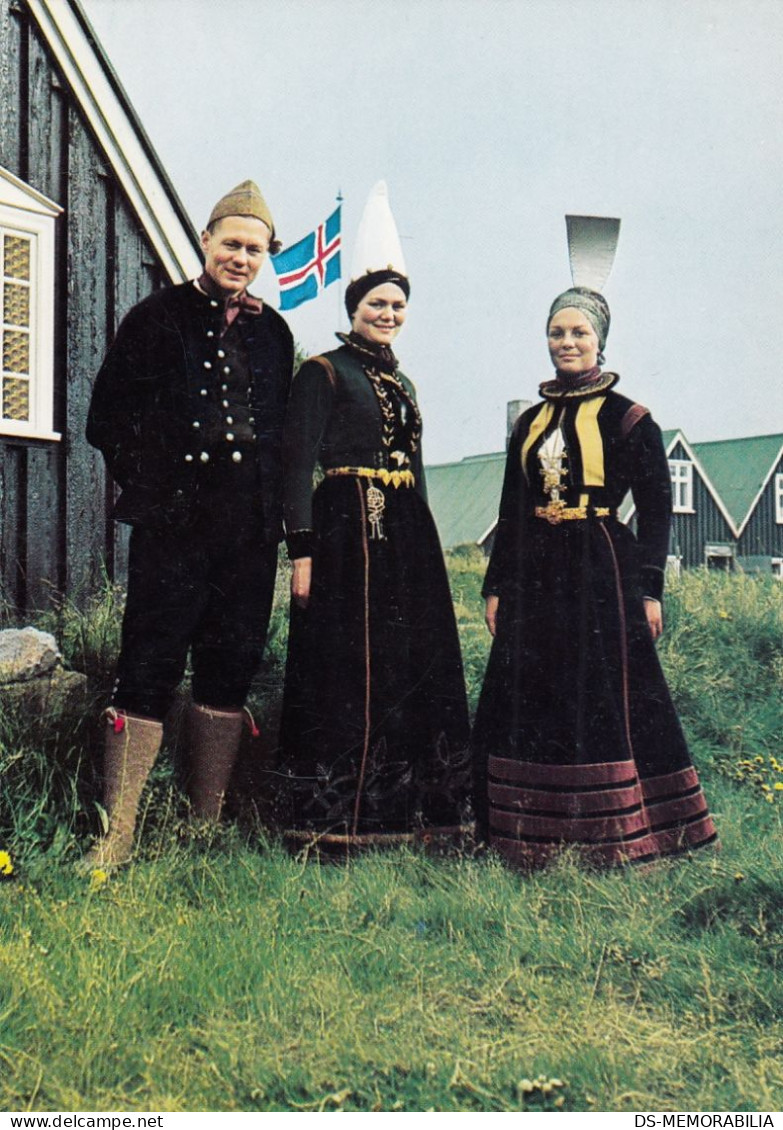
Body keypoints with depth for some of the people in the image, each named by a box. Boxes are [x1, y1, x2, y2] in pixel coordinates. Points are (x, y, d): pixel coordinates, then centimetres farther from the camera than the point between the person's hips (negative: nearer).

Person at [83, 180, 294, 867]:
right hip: (173, 527, -4)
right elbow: (108, 422, 3)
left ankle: (207, 831, 20)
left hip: (250, 533, 4)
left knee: (229, 674, 8)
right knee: (149, 673, -5)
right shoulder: (159, 317, 5)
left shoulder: (274, 332, 16)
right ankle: (115, 837, 4)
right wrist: (152, 488, -1)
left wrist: (271, 510, 8)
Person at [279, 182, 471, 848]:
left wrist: (423, 548, 18)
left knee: (415, 673, 7)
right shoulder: (323, 373, -1)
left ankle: (404, 816, 18)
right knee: (349, 675, -6)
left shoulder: (401, 383, 20)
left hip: (409, 538, 8)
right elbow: (298, 466, -9)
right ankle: (335, 824, 4)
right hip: (348, 531, -7)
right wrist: (302, 551, -17)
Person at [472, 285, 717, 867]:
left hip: (602, 576, -5)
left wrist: (649, 589, -8)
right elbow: (511, 513, 14)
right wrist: (497, 587, 11)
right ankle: (533, 835, 18)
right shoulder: (531, 421, 13)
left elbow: (657, 508, -2)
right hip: (536, 578, 5)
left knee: (606, 701, -2)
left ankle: (615, 833, 12)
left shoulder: (628, 419, 0)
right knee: (531, 702, 6)